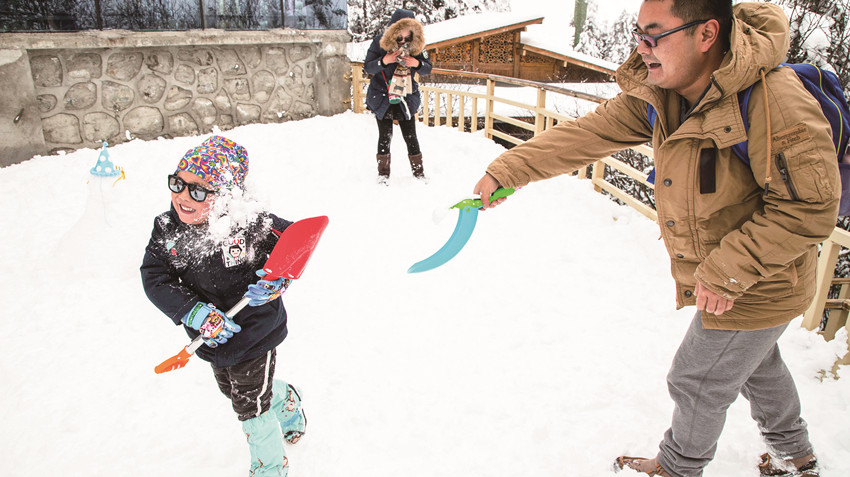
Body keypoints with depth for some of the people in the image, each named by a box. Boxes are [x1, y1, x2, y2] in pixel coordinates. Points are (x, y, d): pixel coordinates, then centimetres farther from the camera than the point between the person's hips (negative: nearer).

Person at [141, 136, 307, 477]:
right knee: (231, 389, 28)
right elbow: (154, 279, -14)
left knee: (251, 406, 7)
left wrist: (278, 281, -27)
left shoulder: (251, 223, -26)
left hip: (254, 333, -6)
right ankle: (286, 399, 59)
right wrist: (198, 314, -26)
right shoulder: (166, 230, -13)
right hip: (213, 339, 6)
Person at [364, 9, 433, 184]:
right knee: (385, 136, 3)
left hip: (406, 99, 1)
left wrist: (417, 64, -22)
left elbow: (428, 69, 1)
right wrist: (383, 61, -26)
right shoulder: (380, 42, -11)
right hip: (381, 98, -1)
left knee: (411, 137, 5)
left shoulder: (417, 44, -5)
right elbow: (367, 67, -7)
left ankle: (419, 173, 17)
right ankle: (383, 174, 16)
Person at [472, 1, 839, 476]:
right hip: (719, 276, 8)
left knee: (699, 383, 10)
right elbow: (590, 133, -10)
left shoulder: (774, 103, -33)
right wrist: (508, 171, -14)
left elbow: (812, 207, -29)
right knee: (756, 363, 29)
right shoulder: (659, 93, -11)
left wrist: (729, 270, -27)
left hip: (757, 288, -8)